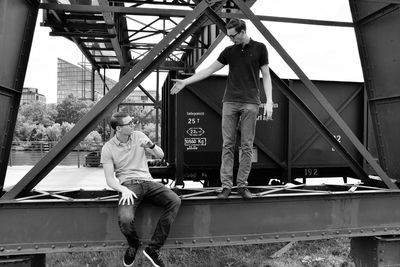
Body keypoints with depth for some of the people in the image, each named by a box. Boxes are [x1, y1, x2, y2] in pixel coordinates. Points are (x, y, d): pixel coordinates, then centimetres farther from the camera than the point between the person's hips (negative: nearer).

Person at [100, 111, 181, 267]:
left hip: (147, 181, 3)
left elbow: (160, 156, 7)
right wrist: (123, 189, -22)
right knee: (125, 219, -32)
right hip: (128, 185, -3)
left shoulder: (139, 136, 8)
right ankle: (133, 245, 7)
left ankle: (153, 249, -15)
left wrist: (151, 145, -14)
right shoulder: (108, 148, 0)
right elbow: (109, 179, -2)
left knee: (175, 201, -24)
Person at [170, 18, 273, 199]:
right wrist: (185, 81, 6)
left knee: (247, 146, 0)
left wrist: (269, 101, -7)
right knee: (227, 145, -2)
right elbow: (209, 70, 12)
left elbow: (266, 76, 4)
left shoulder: (259, 48, 5)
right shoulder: (229, 51, 12)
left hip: (250, 103, -2)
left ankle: (242, 185, 8)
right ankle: (226, 185, 2)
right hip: (230, 102, 2)